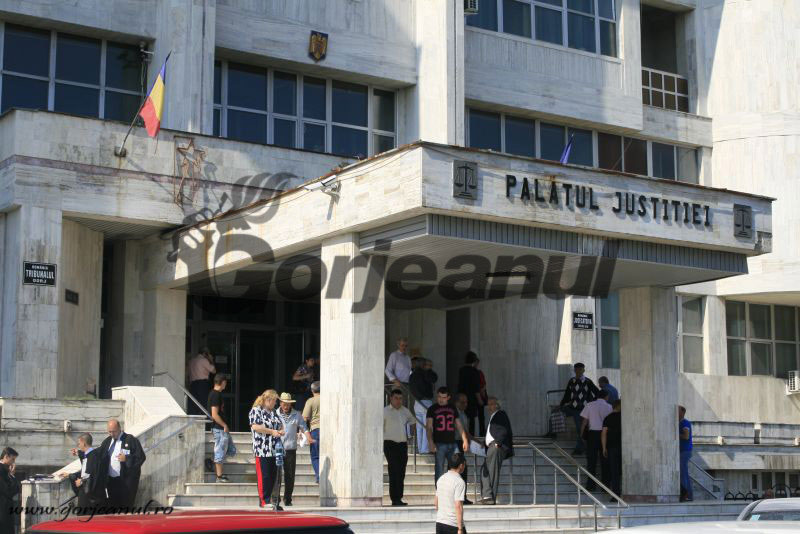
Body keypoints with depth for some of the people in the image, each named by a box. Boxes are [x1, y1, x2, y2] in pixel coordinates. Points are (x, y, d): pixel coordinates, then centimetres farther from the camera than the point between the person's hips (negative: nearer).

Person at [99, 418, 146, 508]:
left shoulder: (131, 440, -5)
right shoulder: (106, 442, 14)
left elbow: (141, 457, -9)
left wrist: (127, 459, -19)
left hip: (126, 481, -6)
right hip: (111, 480, 6)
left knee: (126, 506, -5)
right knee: (113, 506, 9)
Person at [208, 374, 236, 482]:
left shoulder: (215, 394, 13)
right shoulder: (216, 395, -18)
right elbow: (214, 415, -22)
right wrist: (225, 425, -14)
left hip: (222, 429, 10)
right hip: (219, 429, -10)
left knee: (231, 450, 15)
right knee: (220, 452, -2)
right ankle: (219, 476, 4)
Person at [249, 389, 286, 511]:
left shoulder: (274, 412, 20)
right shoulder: (256, 411, -3)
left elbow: (280, 424, 29)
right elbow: (255, 426, -15)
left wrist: (281, 431, 5)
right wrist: (272, 431, -16)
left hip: (275, 449, 7)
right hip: (262, 450, -7)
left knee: (274, 476, 5)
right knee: (264, 476, -5)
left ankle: (273, 501, 10)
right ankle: (264, 501, 2)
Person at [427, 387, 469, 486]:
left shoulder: (453, 409, 14)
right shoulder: (432, 409, 3)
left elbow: (459, 426, 17)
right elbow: (429, 428, -4)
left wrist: (465, 440, 8)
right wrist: (431, 443, -16)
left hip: (452, 444, 4)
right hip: (439, 444, -4)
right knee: (439, 471, -3)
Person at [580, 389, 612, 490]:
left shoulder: (589, 405, 2)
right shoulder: (609, 407, 2)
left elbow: (585, 421, 0)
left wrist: (581, 434, 7)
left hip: (592, 433, 0)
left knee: (591, 459, 4)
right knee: (604, 460, 7)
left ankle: (591, 485, 1)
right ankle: (605, 485, 9)